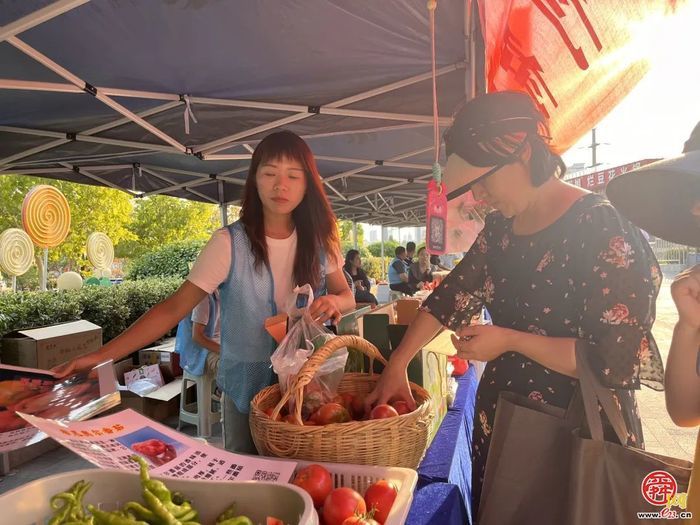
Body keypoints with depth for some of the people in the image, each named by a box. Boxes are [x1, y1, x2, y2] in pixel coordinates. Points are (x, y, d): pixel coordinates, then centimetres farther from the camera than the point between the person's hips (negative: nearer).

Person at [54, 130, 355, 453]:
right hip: (246, 384, -2)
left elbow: (347, 297, 4)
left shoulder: (319, 239, -5)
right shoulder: (230, 243, -14)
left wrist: (333, 302, -20)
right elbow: (173, 309, -14)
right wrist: (101, 355, -21)